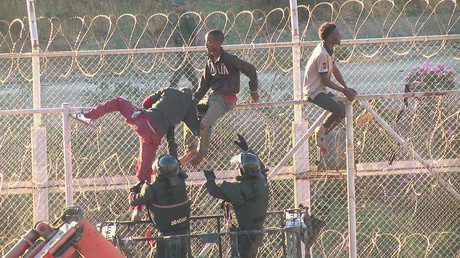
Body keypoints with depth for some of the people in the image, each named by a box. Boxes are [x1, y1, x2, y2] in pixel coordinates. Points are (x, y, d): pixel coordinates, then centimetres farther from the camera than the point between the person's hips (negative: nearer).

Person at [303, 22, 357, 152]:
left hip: (322, 90, 10)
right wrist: (343, 90, -18)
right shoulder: (322, 54, -24)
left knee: (344, 109, 11)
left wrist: (347, 88, 2)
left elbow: (335, 70, 12)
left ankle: (321, 134, 17)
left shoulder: (329, 50, 7)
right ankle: (320, 132, -3)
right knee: (339, 110, -24)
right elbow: (325, 80, -21)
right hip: (314, 91, -10)